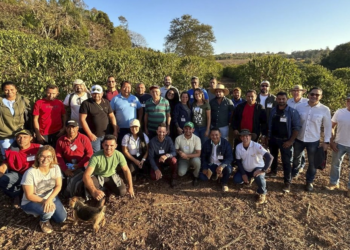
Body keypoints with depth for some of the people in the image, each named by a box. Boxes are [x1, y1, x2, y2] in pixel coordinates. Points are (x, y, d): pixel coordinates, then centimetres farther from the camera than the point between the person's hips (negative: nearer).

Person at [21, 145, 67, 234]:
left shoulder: (55, 168, -15)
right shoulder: (30, 173, -27)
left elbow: (58, 186, -14)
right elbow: (29, 196, -21)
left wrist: (49, 199, -30)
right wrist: (44, 201, -32)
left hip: (50, 197, 5)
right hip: (31, 202, -4)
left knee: (62, 219, -3)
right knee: (48, 209, -34)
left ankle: (43, 212, 24)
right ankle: (44, 222, 4)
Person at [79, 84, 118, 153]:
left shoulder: (106, 102, 7)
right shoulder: (86, 103, -7)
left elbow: (112, 116, 10)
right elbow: (82, 119, -11)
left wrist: (115, 130, 3)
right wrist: (89, 134, -13)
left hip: (107, 134, 4)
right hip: (94, 136, -4)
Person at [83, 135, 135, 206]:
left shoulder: (119, 155, -23)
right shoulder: (96, 157, -33)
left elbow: (126, 170, -9)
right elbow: (86, 175, -40)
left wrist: (130, 187, -10)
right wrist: (94, 191, -56)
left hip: (111, 176, 2)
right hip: (97, 176, -2)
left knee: (122, 192, -20)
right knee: (88, 185, -36)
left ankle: (106, 191, 15)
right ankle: (101, 197, 0)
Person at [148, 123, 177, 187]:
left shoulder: (168, 139, -16)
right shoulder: (152, 141, -19)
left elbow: (174, 152, -23)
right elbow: (150, 157, -17)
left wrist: (167, 155, -47)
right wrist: (156, 169, -28)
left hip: (167, 159, 0)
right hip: (157, 161, 0)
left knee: (174, 160, -34)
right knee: (154, 177, -23)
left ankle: (173, 178, -9)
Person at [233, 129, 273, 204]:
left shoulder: (256, 146, -27)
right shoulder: (238, 147, -14)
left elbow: (270, 157, -33)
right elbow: (238, 161, -3)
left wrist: (263, 170, -35)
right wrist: (243, 174, -9)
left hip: (257, 168, -4)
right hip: (245, 170, 4)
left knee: (259, 177, -36)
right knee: (236, 180, -16)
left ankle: (262, 194, -2)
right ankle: (248, 178, 22)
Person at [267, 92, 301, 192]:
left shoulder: (292, 112, -11)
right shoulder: (273, 110, 1)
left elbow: (297, 127, -11)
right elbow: (270, 124, 5)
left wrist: (290, 141, -15)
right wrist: (268, 137, 3)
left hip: (285, 140, -4)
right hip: (273, 139, 4)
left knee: (286, 161, -2)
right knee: (273, 157, 20)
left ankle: (287, 183, 6)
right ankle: (273, 172, 42)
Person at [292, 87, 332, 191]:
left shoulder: (325, 109, -9)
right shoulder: (300, 107, -6)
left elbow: (328, 126, -2)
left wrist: (326, 141, -3)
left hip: (313, 141, -1)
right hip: (299, 139, 2)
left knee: (312, 162, 12)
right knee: (296, 158, 21)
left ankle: (309, 181, 33)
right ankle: (294, 173, 47)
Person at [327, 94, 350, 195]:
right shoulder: (339, 112, -4)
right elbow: (332, 127, 3)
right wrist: (332, 141, -3)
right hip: (339, 144, 2)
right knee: (335, 164, 15)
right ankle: (334, 183, 33)